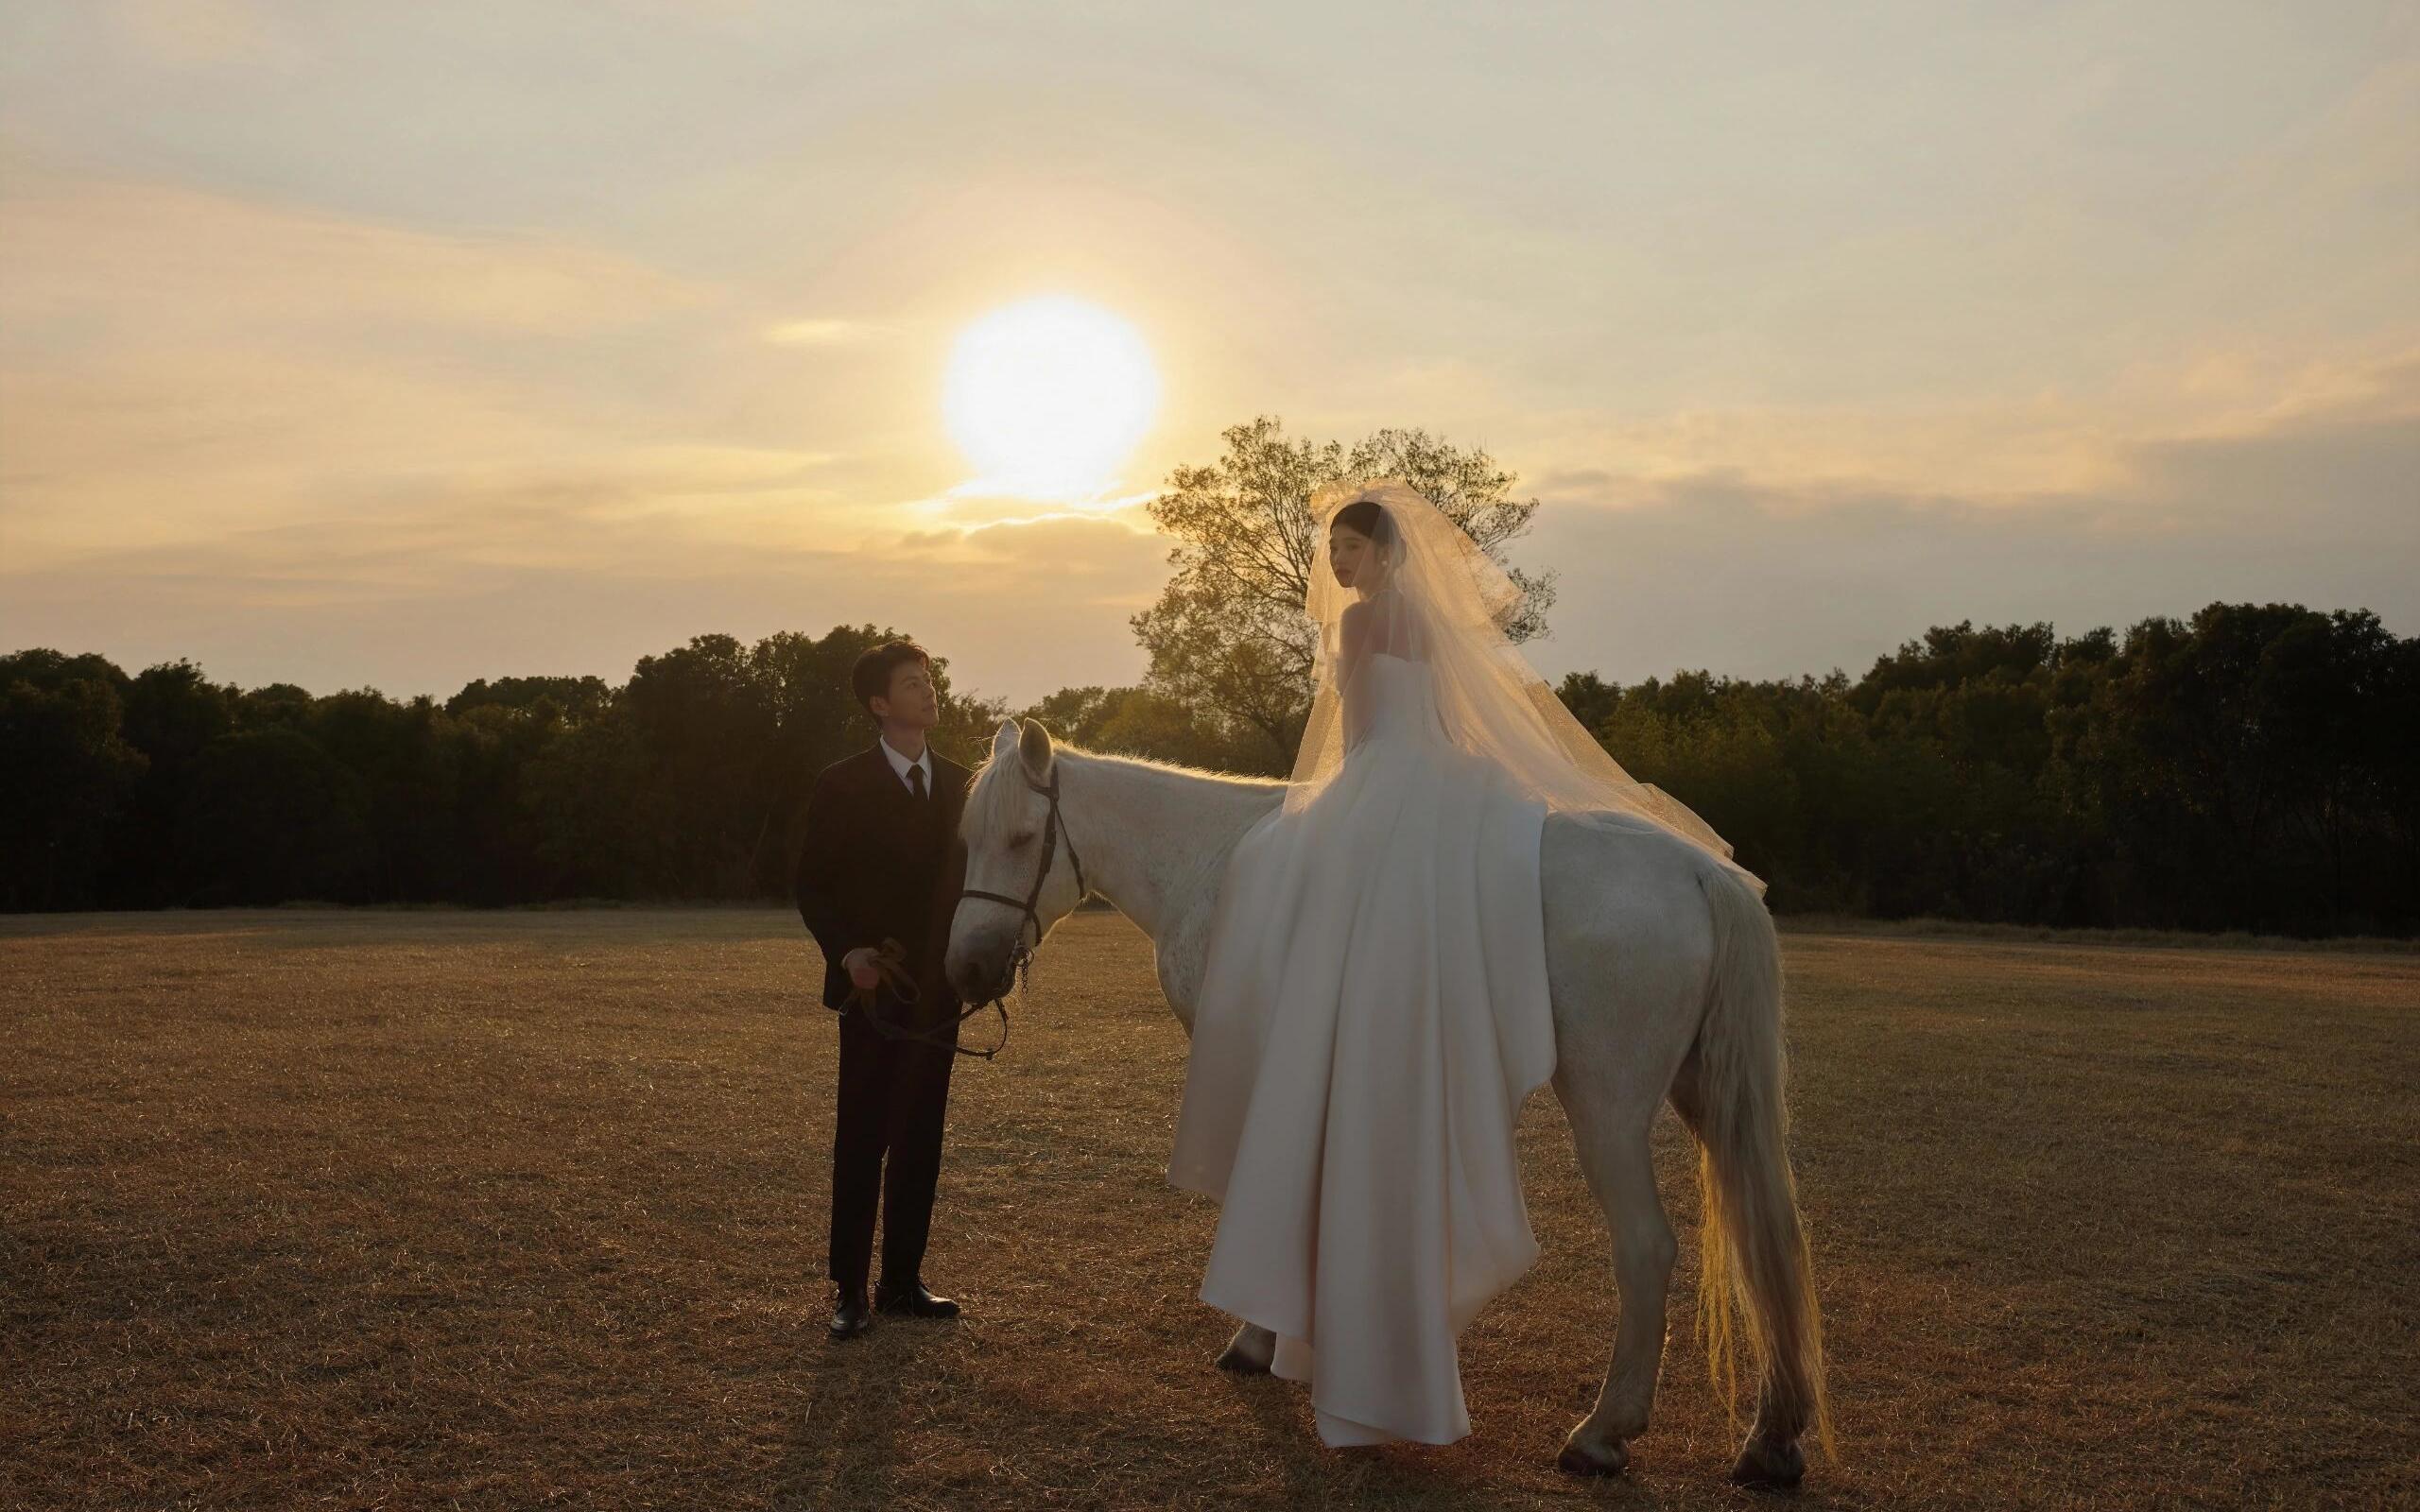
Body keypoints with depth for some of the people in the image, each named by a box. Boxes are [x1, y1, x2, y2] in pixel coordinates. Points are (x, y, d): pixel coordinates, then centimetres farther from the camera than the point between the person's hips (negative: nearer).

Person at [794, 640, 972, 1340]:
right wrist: (846, 952, -17)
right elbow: (813, 886, -3)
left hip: (937, 987, 5)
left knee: (920, 1137, 9)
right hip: (874, 987, -4)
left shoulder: (958, 783, 9)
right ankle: (851, 1290, 8)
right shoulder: (842, 786, -4)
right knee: (861, 1138, 0)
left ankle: (903, 1281, 19)